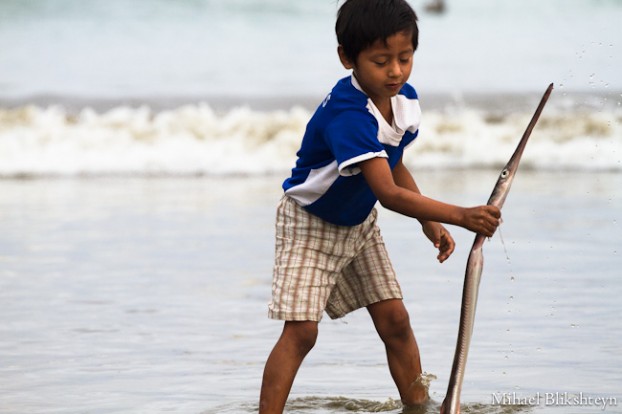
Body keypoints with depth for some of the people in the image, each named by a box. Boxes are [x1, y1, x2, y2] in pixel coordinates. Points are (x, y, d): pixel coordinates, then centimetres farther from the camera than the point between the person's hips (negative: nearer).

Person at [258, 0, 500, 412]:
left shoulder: (406, 100, -9)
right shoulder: (347, 115, -36)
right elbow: (389, 193, -42)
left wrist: (430, 222, -1)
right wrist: (461, 216, -48)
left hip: (360, 222, 7)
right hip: (311, 223, -7)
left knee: (395, 320, 5)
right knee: (301, 329, -15)